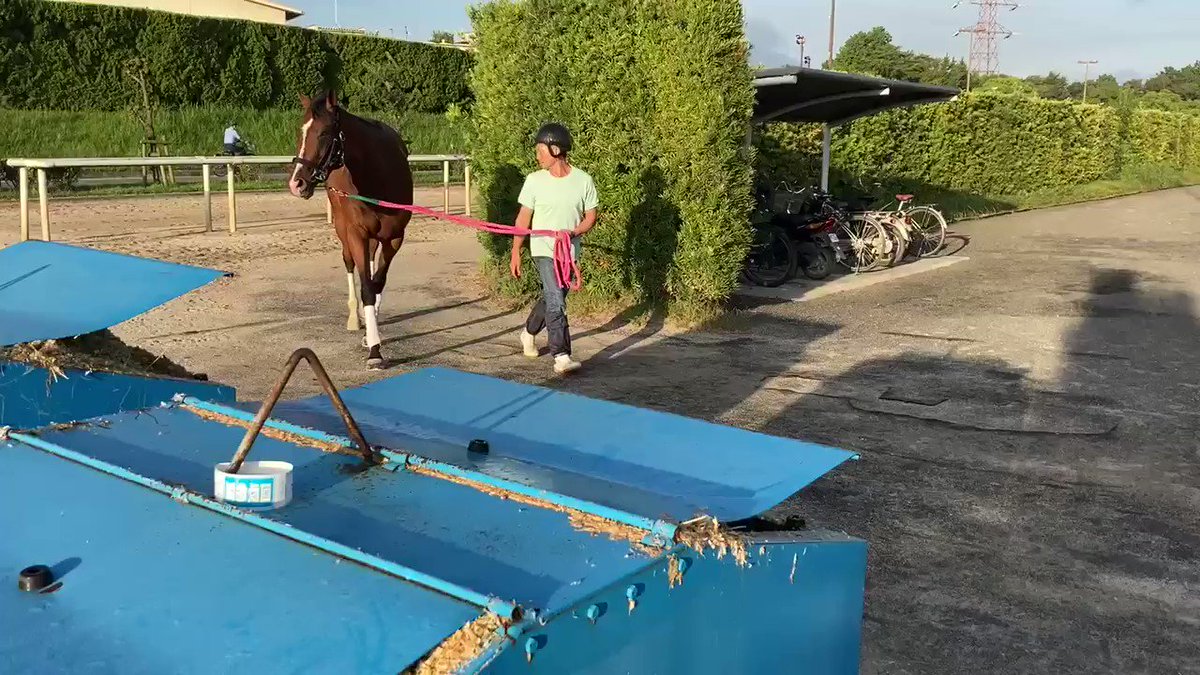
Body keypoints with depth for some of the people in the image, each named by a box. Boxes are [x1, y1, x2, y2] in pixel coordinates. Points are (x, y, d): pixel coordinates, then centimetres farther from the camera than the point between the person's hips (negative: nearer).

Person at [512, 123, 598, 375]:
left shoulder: (583, 180, -5)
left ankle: (528, 332, 45)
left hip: (569, 252, 3)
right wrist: (515, 253, 0)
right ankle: (561, 356, -16)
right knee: (556, 301, -16)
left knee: (552, 297, 19)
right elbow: (524, 218, 1)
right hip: (544, 251, -3)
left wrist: (573, 233, -18)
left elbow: (590, 217, 1)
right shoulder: (534, 181, -5)